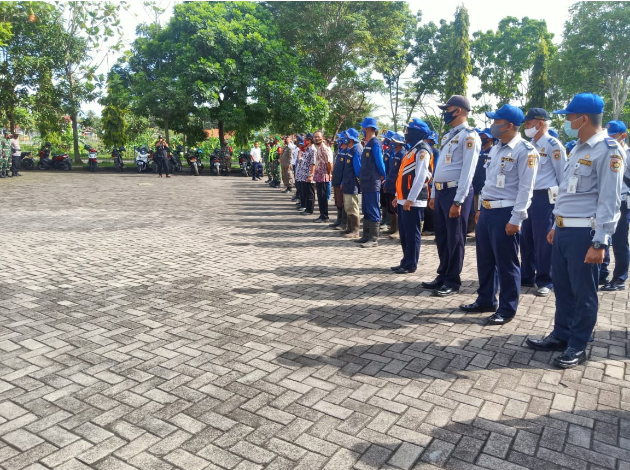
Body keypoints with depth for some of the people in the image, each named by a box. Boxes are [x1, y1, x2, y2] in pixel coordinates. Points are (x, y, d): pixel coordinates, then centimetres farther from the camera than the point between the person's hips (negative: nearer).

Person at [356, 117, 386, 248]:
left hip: (373, 184, -10)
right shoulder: (368, 143, 16)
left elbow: (380, 162, -13)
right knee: (366, 211, 14)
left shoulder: (375, 143, -12)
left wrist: (383, 176, 0)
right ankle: (366, 236, 23)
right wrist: (362, 177, 15)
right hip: (366, 183, 10)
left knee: (373, 212, -5)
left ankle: (374, 239, -1)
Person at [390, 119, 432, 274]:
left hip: (413, 201, -10)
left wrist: (410, 199, -23)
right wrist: (398, 196, 20)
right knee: (404, 233, 13)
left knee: (412, 233, -2)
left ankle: (411, 265, 5)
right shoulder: (412, 149, 19)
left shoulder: (422, 150, -12)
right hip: (404, 199, 10)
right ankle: (405, 262, 22)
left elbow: (420, 177, -20)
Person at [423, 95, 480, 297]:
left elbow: (467, 171, -17)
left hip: (455, 192, -9)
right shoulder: (448, 136, 18)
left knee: (454, 239, 0)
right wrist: (433, 194, 18)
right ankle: (443, 276, 26)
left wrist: (458, 201, -21)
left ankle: (453, 282, 11)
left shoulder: (468, 136, -10)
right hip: (441, 191, 9)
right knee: (441, 237, 14)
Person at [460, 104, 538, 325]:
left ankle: (507, 309, 14)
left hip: (506, 213, -8)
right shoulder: (496, 148, 14)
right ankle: (485, 300, 30)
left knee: (506, 263, 1)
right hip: (487, 210, 9)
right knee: (485, 259, 16)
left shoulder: (525, 151, -12)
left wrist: (516, 219, -19)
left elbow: (525, 188, -16)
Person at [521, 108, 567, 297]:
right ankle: (527, 277, 23)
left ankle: (545, 281, 10)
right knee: (526, 238, 11)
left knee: (543, 240, -1)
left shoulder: (553, 145, -9)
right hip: (527, 196, 7)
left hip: (545, 198, -7)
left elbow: (563, 175, -8)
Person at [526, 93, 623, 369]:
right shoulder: (579, 148, 16)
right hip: (564, 230, 9)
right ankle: (561, 336, 29)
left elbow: (609, 201, -17)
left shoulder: (608, 150, -13)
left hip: (584, 234, -9)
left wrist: (600, 242, -20)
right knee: (562, 288, 16)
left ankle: (578, 347, 15)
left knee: (583, 293, 3)